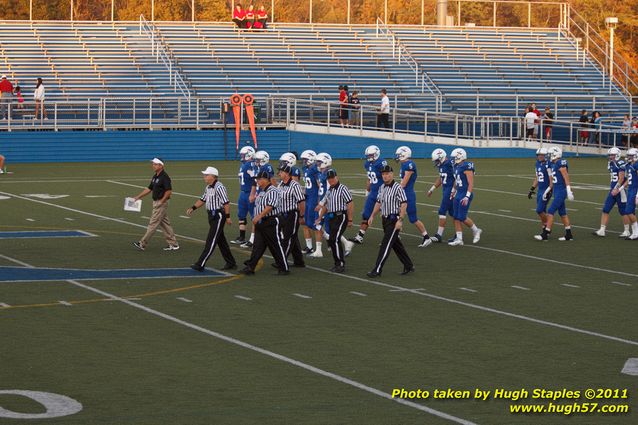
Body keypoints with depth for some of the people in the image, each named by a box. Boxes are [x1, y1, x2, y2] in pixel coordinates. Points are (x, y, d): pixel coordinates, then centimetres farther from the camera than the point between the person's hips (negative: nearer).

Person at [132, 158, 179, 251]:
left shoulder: (164, 177, -16)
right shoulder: (155, 177, 13)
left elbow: (169, 191, -21)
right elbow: (149, 189, 19)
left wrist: (161, 201, -19)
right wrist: (138, 197, 17)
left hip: (161, 204, -10)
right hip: (156, 203, 10)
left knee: (153, 223, -6)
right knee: (165, 224, 11)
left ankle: (142, 244, -4)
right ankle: (173, 244, 15)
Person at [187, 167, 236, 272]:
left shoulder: (219, 187, -17)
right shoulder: (208, 188, 12)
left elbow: (226, 203, -19)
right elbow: (203, 199, 23)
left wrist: (228, 217, -19)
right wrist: (192, 208, 12)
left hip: (218, 216, -10)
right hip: (212, 216, 10)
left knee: (211, 241, -9)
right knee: (221, 240, 14)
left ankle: (200, 264, -12)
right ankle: (231, 263, 21)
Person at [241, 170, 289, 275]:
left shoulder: (273, 191, -14)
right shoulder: (262, 192, 17)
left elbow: (270, 206, -25)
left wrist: (259, 216, -29)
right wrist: (256, 218, 15)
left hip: (271, 222, -9)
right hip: (260, 223, 9)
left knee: (276, 246, -2)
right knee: (257, 246, 5)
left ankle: (284, 268, 6)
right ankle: (250, 267, 2)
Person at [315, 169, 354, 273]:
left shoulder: (342, 189, -9)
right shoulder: (329, 191, 16)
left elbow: (350, 205, -11)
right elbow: (325, 206, 25)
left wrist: (350, 220, -13)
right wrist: (320, 218, 18)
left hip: (341, 217, -8)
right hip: (331, 218, 8)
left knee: (335, 240, -15)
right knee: (331, 241, 5)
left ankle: (341, 265, -11)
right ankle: (338, 263, 15)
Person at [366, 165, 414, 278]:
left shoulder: (398, 188, -14)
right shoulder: (382, 188, 10)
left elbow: (404, 204, -17)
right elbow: (378, 202, 20)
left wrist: (400, 220, -21)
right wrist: (372, 216, 15)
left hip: (394, 220, -8)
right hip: (385, 219, 8)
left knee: (386, 245, -9)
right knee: (396, 244, 15)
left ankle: (377, 270, -10)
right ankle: (408, 266, 25)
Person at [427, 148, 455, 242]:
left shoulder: (449, 164, -18)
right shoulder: (441, 165, 12)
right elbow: (440, 179, 24)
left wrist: (453, 191, -21)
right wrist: (432, 189, 26)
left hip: (450, 191, -9)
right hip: (445, 190, 9)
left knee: (442, 211, -8)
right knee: (451, 212, 13)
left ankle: (439, 235, -4)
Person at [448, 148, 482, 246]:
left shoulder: (467, 167, -16)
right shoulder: (457, 167, 11)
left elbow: (471, 183, -18)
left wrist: (467, 196, -22)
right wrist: (453, 192, 24)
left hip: (465, 196, -9)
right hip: (458, 195, 9)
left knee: (462, 217, -7)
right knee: (456, 217, 6)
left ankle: (476, 230, 16)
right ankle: (459, 239, 10)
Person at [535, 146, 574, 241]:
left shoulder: (561, 163, -16)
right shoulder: (554, 164, 13)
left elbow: (566, 177, -19)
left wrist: (569, 191, -22)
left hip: (561, 191, -10)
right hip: (557, 191, 10)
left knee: (551, 211, -9)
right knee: (562, 213, 13)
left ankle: (545, 234, -7)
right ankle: (569, 234, 18)